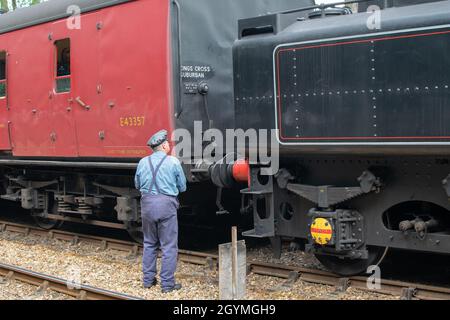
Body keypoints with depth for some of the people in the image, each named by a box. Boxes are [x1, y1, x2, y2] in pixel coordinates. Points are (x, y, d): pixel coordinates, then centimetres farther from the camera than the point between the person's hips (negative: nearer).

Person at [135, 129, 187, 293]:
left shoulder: (143, 162, 7)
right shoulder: (173, 162, -3)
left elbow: (137, 185, 17)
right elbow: (182, 187, 5)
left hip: (147, 203, 4)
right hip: (166, 203, -4)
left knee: (149, 244, 17)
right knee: (169, 246, 2)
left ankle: (148, 280, 22)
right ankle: (167, 284, 4)